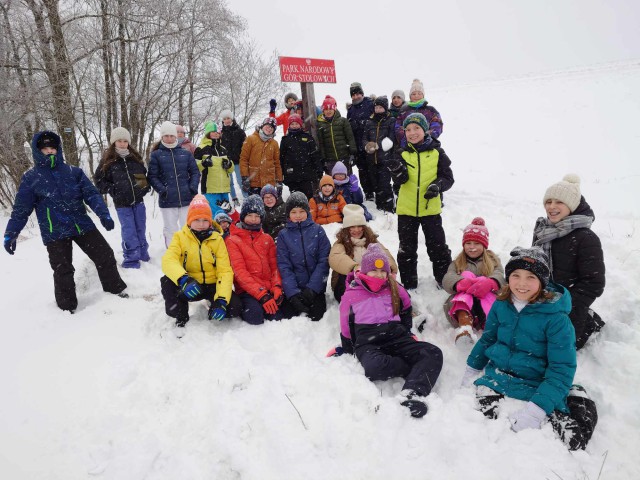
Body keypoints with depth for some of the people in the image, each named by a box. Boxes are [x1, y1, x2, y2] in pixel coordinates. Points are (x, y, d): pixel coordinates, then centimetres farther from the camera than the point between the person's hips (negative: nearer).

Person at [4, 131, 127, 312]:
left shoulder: (74, 172, 5)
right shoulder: (30, 177, 0)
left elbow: (91, 194, 1)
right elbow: (21, 209, 1)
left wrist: (103, 214, -14)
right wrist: (11, 233, -6)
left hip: (83, 225, 2)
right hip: (54, 233, -2)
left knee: (105, 256, 7)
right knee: (63, 271, 4)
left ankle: (115, 289, 27)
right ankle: (67, 306, 22)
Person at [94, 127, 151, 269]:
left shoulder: (136, 158, 7)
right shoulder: (108, 160, -3)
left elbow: (144, 174, 19)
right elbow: (99, 179, 0)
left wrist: (146, 188, 6)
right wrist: (112, 190, -10)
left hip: (138, 200, 4)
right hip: (122, 203, -4)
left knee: (141, 229, 12)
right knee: (129, 232, -4)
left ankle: (143, 254, 26)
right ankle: (131, 259, 4)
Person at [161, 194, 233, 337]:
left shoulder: (217, 240, -6)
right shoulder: (180, 237, -5)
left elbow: (225, 270, -13)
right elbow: (168, 260, -22)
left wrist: (221, 300, -28)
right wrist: (184, 279, -44)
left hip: (212, 285, 0)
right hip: (189, 285, 0)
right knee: (167, 281, -30)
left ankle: (213, 310, 14)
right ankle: (181, 318, -2)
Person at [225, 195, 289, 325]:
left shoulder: (267, 239, 16)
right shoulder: (232, 240, 1)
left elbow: (275, 266, 12)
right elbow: (239, 271, -9)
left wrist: (277, 287, -9)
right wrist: (261, 294, -19)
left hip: (269, 289, 4)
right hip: (247, 291, -3)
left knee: (279, 317, -20)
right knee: (255, 316, -31)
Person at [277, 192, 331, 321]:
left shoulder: (317, 230, 2)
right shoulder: (284, 235, 3)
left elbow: (324, 261, -3)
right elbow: (284, 266, -2)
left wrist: (312, 288, -14)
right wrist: (292, 292, -15)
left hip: (316, 287, 0)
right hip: (294, 288, 0)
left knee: (316, 316, -14)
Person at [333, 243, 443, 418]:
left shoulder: (395, 289, 12)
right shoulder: (350, 295, 6)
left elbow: (406, 311, 28)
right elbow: (346, 330, 13)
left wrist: (406, 334, 23)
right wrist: (347, 350, 14)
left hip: (396, 338, 3)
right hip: (367, 342, -3)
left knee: (433, 353, -24)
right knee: (374, 366, -40)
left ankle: (412, 394, -44)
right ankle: (421, 370, -16)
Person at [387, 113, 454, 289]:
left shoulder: (436, 153, -2)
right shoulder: (402, 154, 2)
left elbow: (448, 177, -1)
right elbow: (401, 180, -10)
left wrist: (438, 185, -21)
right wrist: (397, 170, -32)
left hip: (430, 208, -2)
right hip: (406, 208, 2)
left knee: (437, 246, 8)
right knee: (406, 249, 12)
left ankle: (445, 279, 25)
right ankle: (408, 283, 26)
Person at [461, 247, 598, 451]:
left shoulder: (556, 318, -16)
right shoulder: (501, 304, -2)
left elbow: (561, 369, -17)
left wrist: (536, 409, -27)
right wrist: (471, 371, 21)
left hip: (537, 386, -3)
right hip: (496, 378, 3)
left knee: (572, 437, -24)